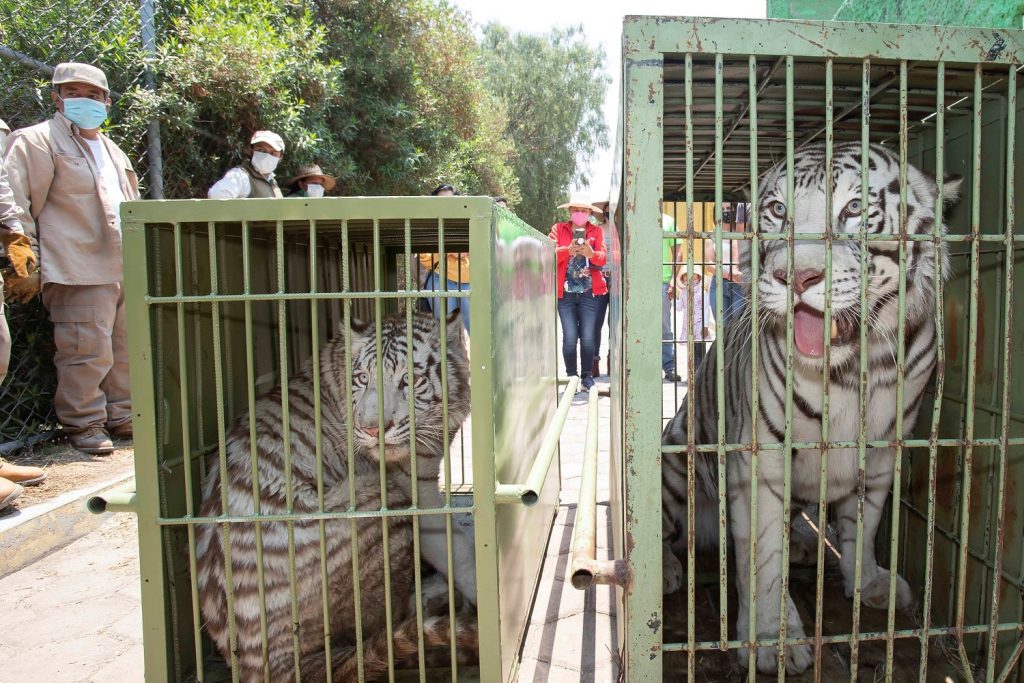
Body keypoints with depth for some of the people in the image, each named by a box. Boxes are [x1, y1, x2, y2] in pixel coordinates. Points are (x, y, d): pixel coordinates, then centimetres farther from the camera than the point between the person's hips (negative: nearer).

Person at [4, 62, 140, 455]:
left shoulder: (111, 150, 23)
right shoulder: (36, 141, 1)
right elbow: (17, 207, -6)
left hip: (126, 269, 7)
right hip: (80, 271, -7)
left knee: (125, 349, 10)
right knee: (88, 352, -8)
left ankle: (122, 416, 22)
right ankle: (84, 424, 6)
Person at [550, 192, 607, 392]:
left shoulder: (597, 231, 9)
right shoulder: (558, 229, 8)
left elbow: (603, 258, -4)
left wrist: (590, 253, -26)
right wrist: (569, 250, -24)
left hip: (590, 293, 1)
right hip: (565, 293, 0)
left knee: (588, 338, -4)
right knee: (570, 337, -6)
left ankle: (587, 377, 11)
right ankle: (571, 377, 9)